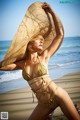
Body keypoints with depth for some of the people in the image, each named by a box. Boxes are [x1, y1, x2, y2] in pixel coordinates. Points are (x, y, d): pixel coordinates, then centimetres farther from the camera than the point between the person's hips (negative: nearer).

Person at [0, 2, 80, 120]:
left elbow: (60, 35, -3)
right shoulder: (22, 63, 2)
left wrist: (52, 12, -4)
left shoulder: (44, 56, -3)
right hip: (43, 104, 2)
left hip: (59, 95, -2)